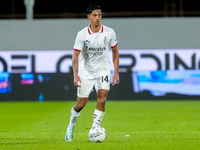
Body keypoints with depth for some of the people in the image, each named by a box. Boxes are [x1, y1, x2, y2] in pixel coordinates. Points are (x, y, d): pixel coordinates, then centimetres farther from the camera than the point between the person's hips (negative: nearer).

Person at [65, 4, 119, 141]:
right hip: (86, 71, -1)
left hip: (103, 70, 1)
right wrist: (75, 74, -21)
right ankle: (71, 127, 28)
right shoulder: (82, 35, -10)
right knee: (81, 104, 2)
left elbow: (115, 52, 5)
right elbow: (75, 56, -8)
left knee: (102, 100, -18)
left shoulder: (109, 32, -7)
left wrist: (116, 73, 0)